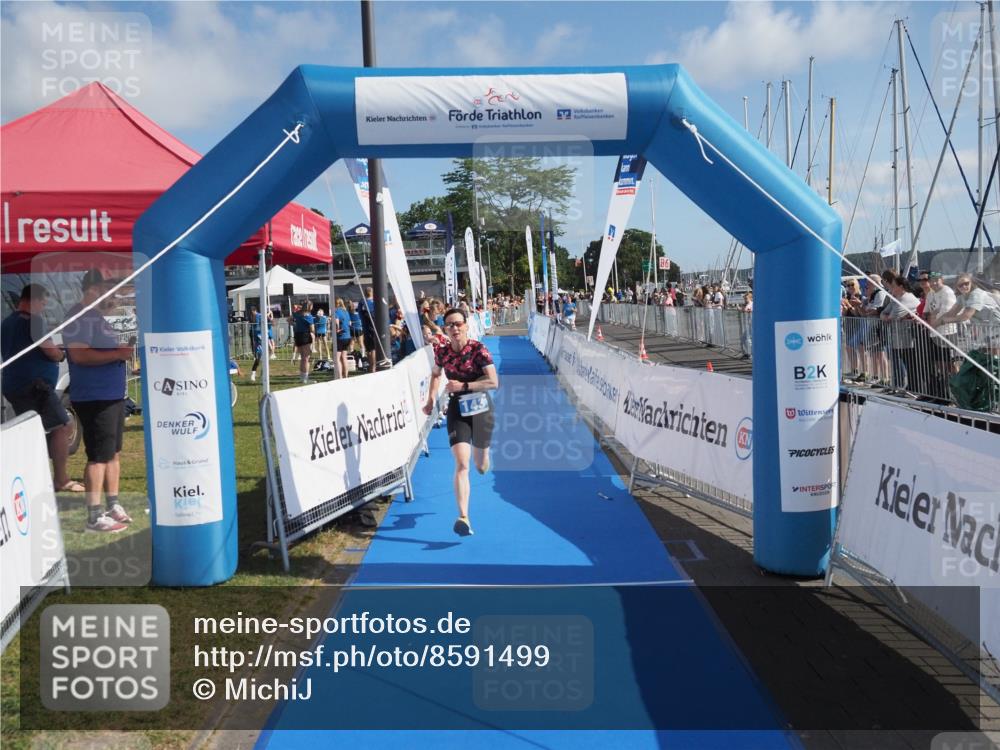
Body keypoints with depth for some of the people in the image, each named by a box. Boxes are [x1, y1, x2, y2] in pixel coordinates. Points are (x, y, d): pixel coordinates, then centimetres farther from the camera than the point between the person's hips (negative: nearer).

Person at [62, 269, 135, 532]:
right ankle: (94, 516, 0)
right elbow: (79, 354, -25)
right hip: (94, 397, -10)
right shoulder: (79, 317, -14)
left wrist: (124, 350, 12)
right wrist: (117, 354, -22)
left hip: (113, 395, 10)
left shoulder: (98, 315, 17)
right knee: (99, 457, -6)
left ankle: (113, 506, 24)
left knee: (114, 453, 15)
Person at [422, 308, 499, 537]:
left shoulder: (478, 349, -14)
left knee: (481, 467, 15)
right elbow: (435, 374, 19)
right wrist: (431, 398, 9)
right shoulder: (441, 352, -3)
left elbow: (494, 382, -20)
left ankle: (482, 452, 54)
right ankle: (463, 518, -22)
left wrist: (463, 385, -25)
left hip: (481, 408, -1)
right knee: (461, 464, -17)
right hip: (457, 410, 1)